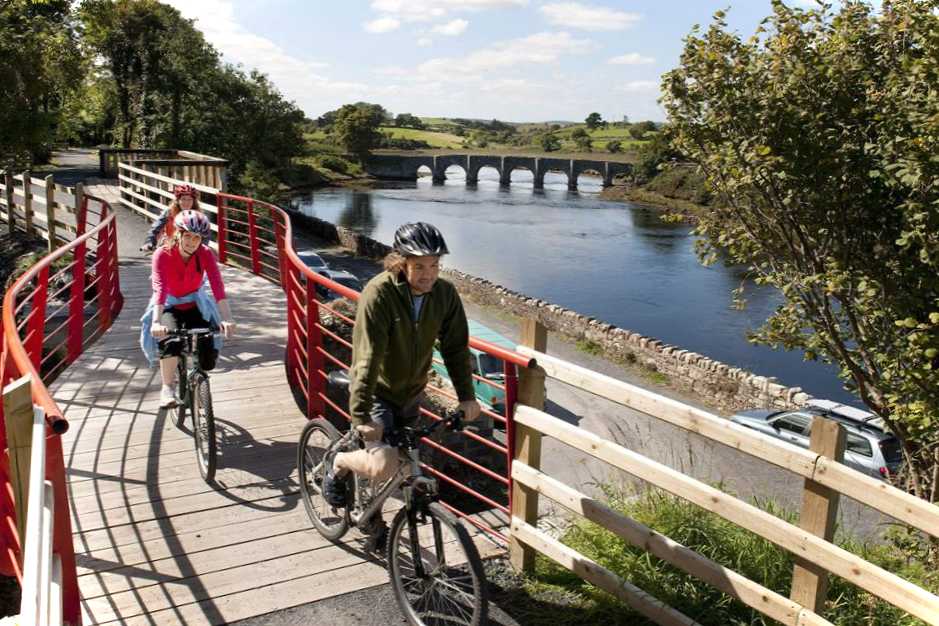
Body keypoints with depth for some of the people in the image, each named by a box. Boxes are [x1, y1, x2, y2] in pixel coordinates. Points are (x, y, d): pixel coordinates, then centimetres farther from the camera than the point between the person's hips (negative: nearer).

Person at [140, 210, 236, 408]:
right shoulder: (163, 255, -22)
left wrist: (227, 318, -42)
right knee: (170, 340, -34)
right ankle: (167, 388, -20)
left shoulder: (205, 254, -17)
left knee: (208, 350, -17)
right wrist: (156, 322, -49)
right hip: (168, 306, -2)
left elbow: (217, 286, -29)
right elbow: (159, 288, -34)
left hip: (195, 306, 2)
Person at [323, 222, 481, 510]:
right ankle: (340, 463, 13)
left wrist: (467, 396, -7)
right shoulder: (379, 293, -28)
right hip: (377, 392, -5)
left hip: (411, 393, 6)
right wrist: (361, 415, -33)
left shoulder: (445, 294, -13)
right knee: (384, 466, -20)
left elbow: (456, 347, -3)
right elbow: (366, 358, -31)